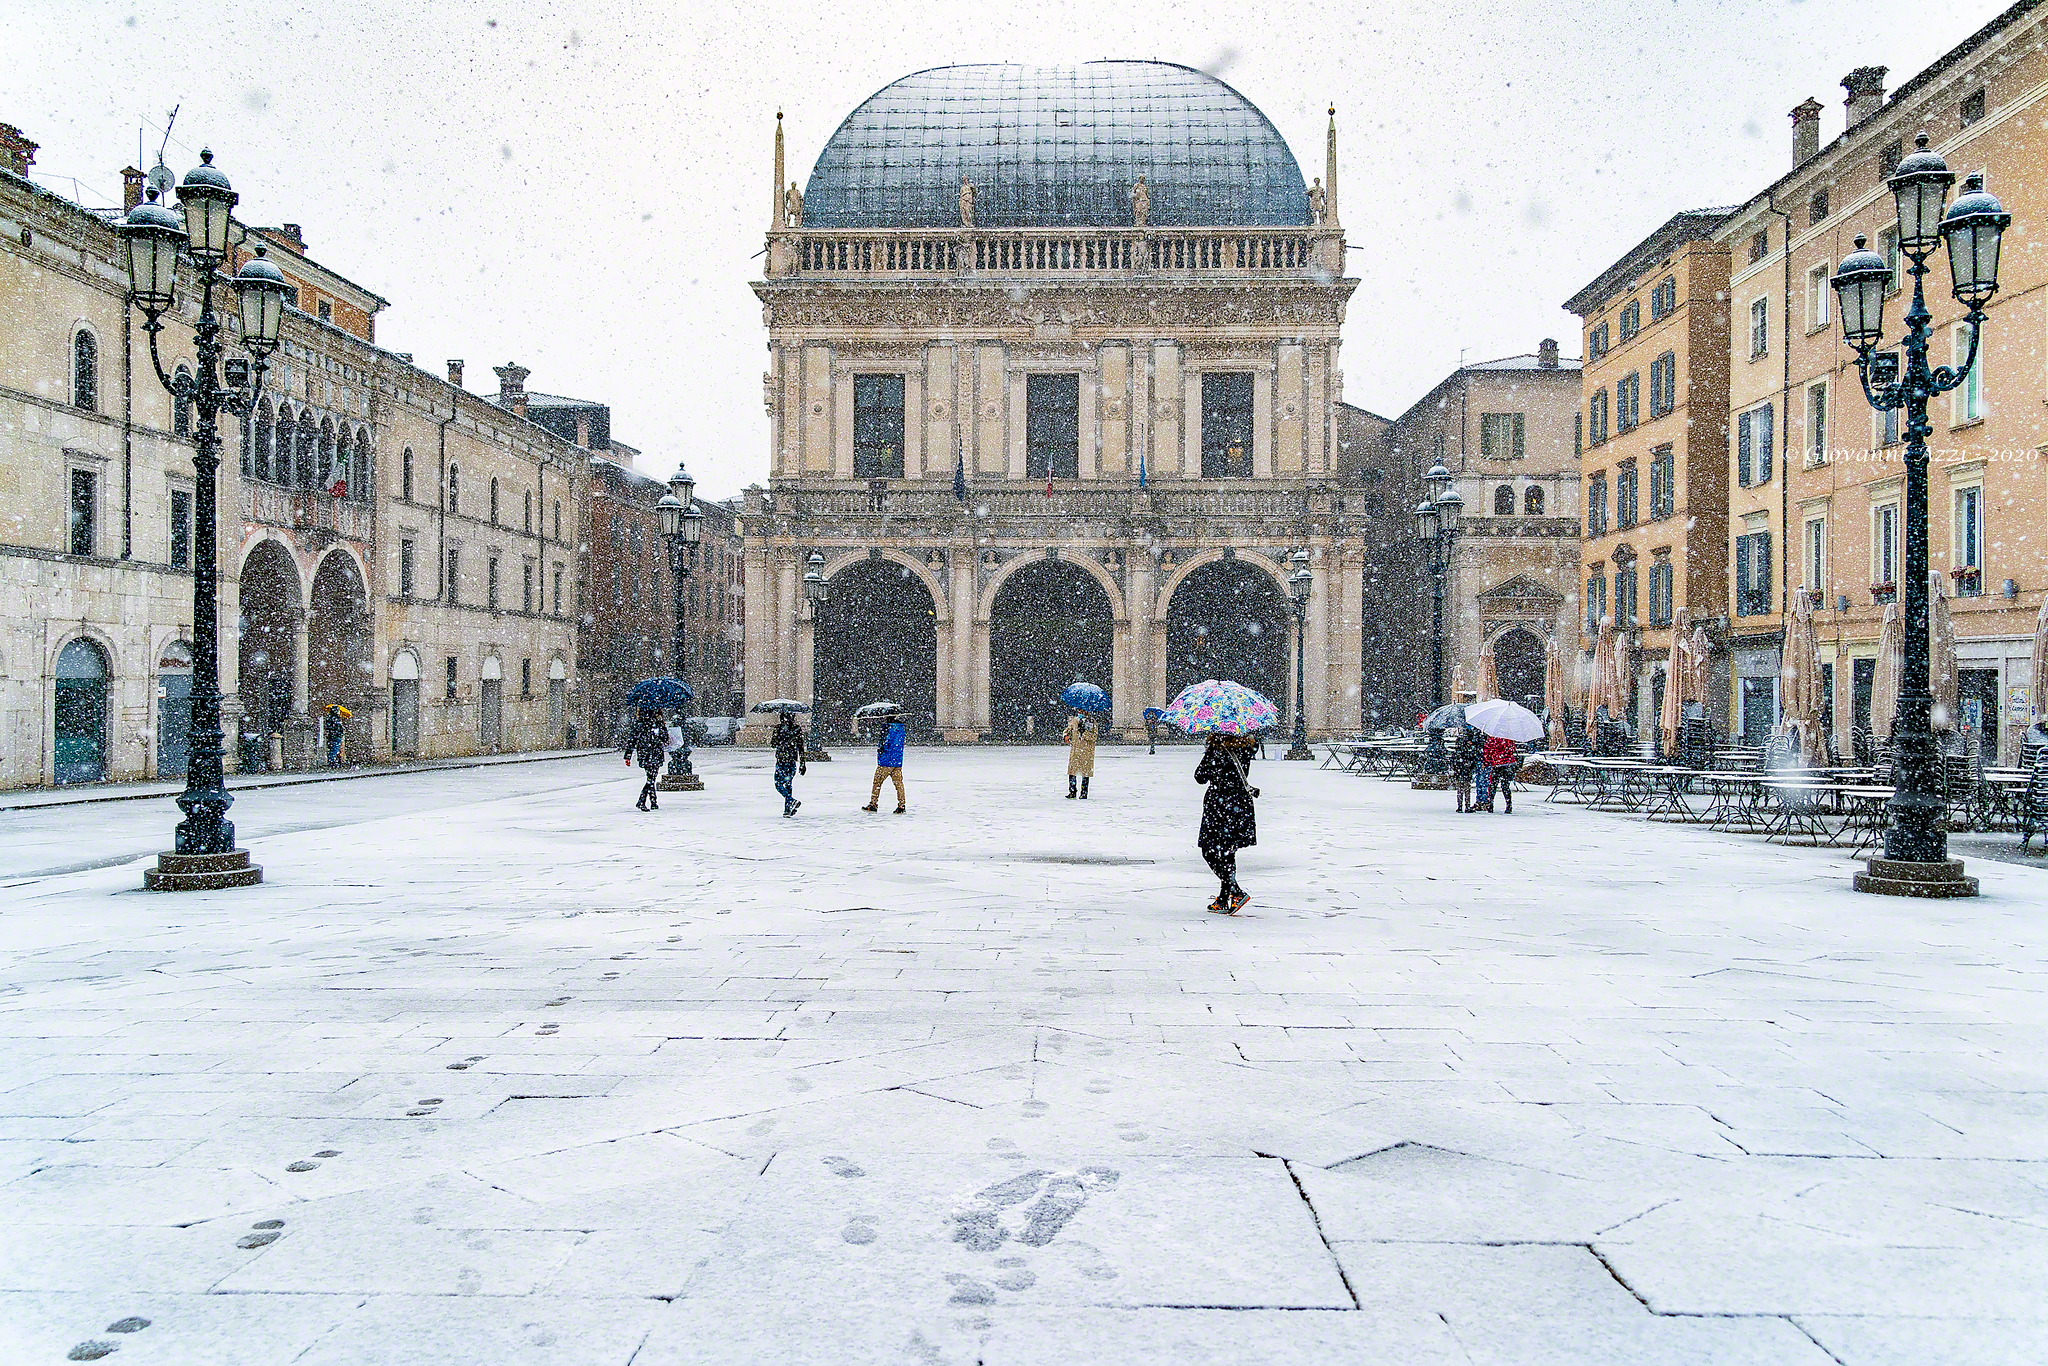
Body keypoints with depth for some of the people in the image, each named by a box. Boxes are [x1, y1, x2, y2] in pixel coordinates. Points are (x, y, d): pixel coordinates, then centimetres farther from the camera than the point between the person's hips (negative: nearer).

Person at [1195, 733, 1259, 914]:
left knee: (1210, 852, 2)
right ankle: (1223, 900, 18)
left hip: (1219, 806, -7)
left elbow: (1200, 777, -7)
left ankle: (1236, 892, -12)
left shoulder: (1216, 750, -15)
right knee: (1227, 853, 14)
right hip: (1241, 806, 7)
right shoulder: (1245, 748, 1)